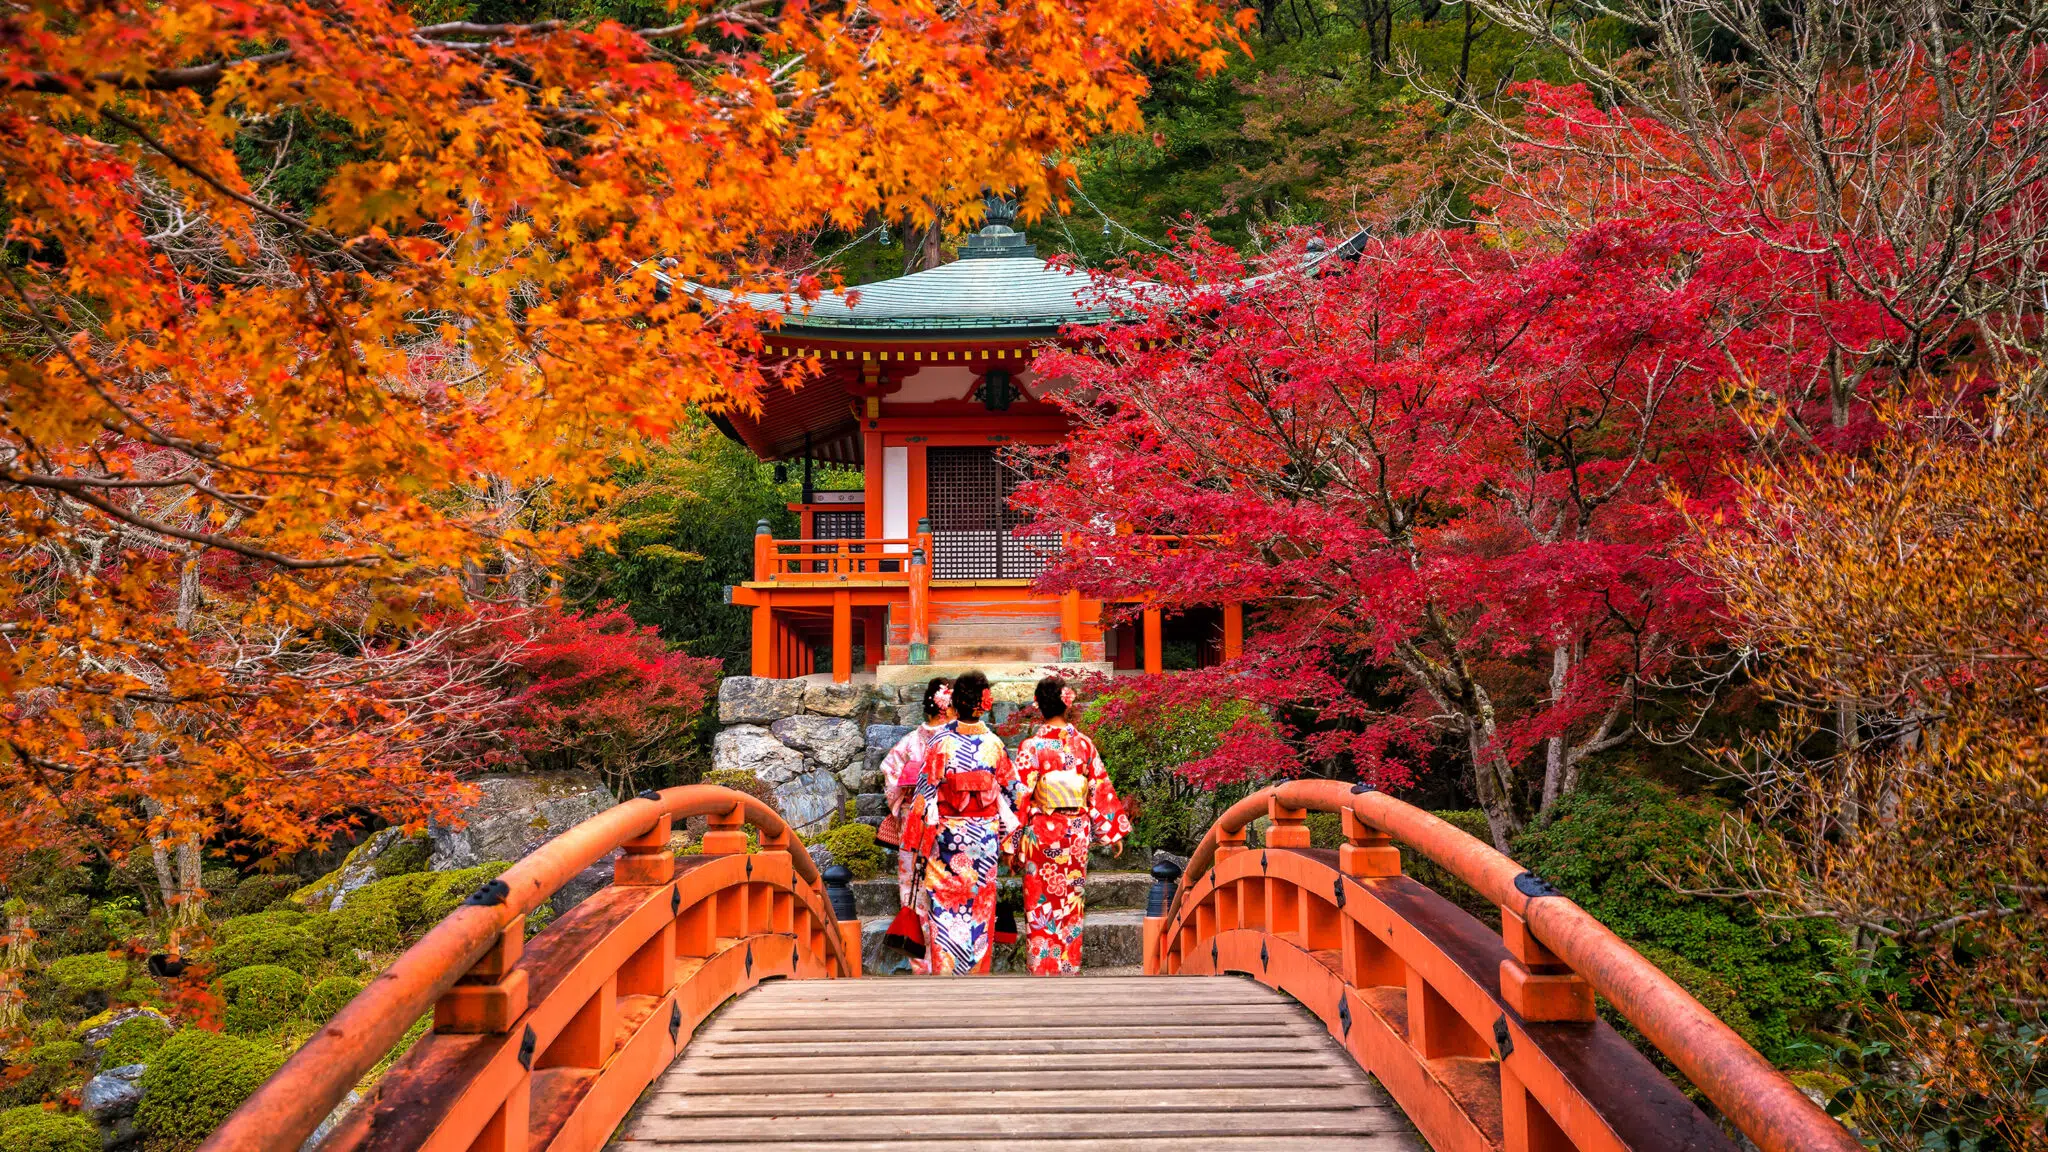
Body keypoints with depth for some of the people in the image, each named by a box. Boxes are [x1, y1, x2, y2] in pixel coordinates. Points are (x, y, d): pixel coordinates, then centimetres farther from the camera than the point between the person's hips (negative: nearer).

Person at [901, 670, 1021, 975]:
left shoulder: (941, 743, -14)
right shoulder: (995, 744, -6)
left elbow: (925, 793, -10)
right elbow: (1010, 792, 1)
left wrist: (917, 837, -2)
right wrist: (1007, 837, 13)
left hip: (947, 836, -2)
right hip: (985, 838, 2)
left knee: (944, 907, 7)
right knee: (980, 908, 13)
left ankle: (942, 970, 8)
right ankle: (978, 970, 20)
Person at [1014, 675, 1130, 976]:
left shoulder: (1031, 747, -11)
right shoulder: (1084, 744, -1)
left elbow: (1020, 797, -11)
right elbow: (1101, 790, 4)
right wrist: (1114, 833, 13)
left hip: (1041, 835, -3)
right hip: (1077, 835, 3)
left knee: (1041, 910, 5)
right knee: (1071, 909, 14)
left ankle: (1043, 971, 6)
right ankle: (1069, 971, 21)